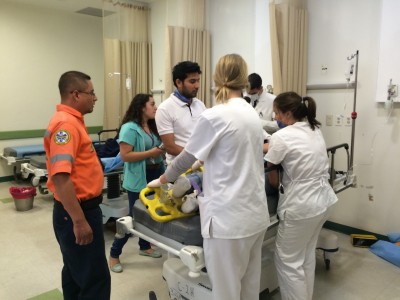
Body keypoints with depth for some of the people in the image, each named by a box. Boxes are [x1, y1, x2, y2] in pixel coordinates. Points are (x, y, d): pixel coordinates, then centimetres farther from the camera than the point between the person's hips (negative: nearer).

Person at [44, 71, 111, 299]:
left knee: (76, 272, 22)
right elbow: (61, 177, -28)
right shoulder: (66, 124, -21)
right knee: (96, 279, -2)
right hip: (77, 212, -10)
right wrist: (79, 220, -27)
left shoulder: (73, 120, 11)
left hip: (82, 208, 10)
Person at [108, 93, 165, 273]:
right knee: (135, 216, 1)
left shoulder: (152, 126, 9)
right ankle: (114, 254, 18)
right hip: (138, 179, -8)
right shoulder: (129, 128, -16)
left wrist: (162, 151, -1)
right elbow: (125, 156, -22)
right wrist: (151, 153, -22)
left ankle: (144, 246, 38)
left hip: (155, 176, 8)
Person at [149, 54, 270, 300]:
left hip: (229, 216, -7)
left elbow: (187, 158, -3)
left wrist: (162, 180, 15)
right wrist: (204, 164, 32)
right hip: (256, 213, 8)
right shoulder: (252, 114, 7)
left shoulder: (214, 116, -14)